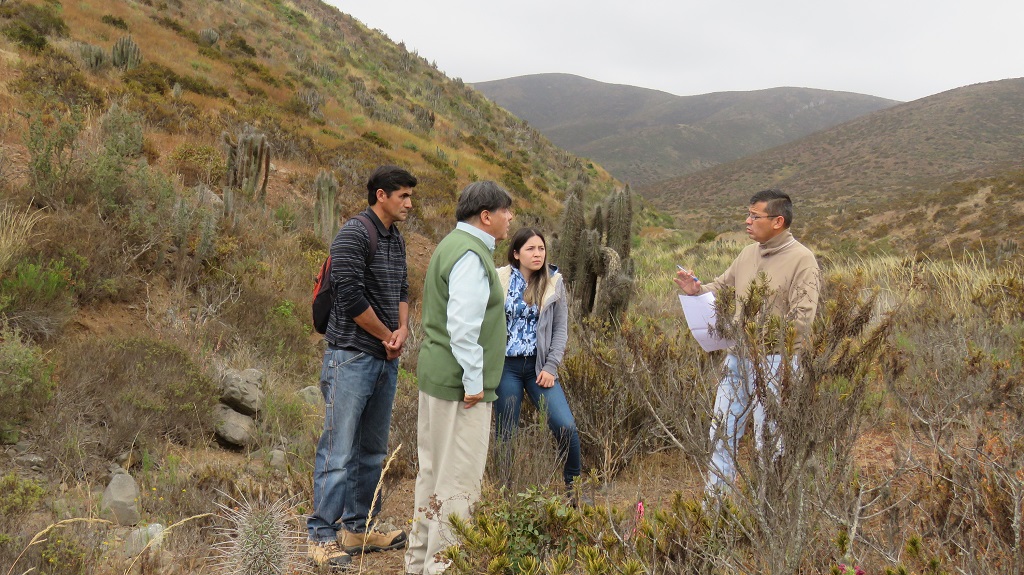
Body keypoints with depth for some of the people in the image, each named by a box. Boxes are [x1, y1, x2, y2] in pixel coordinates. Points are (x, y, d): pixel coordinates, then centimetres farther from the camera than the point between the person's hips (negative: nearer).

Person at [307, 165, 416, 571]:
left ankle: (358, 529, 25)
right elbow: (351, 297, -20)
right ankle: (322, 537, 7)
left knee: (372, 450, 14)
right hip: (352, 358, -9)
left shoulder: (396, 240, 13)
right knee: (339, 452, -4)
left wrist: (403, 328, -2)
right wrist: (388, 336, -9)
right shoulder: (353, 235, -14)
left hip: (386, 360, 9)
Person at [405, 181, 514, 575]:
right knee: (459, 480, -4)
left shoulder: (453, 245, 16)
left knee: (434, 471, 17)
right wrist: (474, 382, -19)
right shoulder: (470, 255, -17)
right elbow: (464, 325, -25)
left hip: (436, 378, 11)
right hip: (459, 384, -11)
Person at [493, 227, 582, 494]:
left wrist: (550, 367, -3)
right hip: (506, 366, -1)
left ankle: (573, 486, 9)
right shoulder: (499, 280, 1)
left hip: (539, 366, 1)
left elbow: (561, 328, 6)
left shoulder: (554, 282, 5)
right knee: (506, 433, 3)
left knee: (566, 426, -10)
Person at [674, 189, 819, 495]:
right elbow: (721, 287, 16)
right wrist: (697, 290, -5)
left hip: (774, 361, -7)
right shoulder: (748, 253, 8)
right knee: (722, 431, 12)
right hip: (737, 357, 7)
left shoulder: (802, 260, -12)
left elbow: (802, 320, -18)